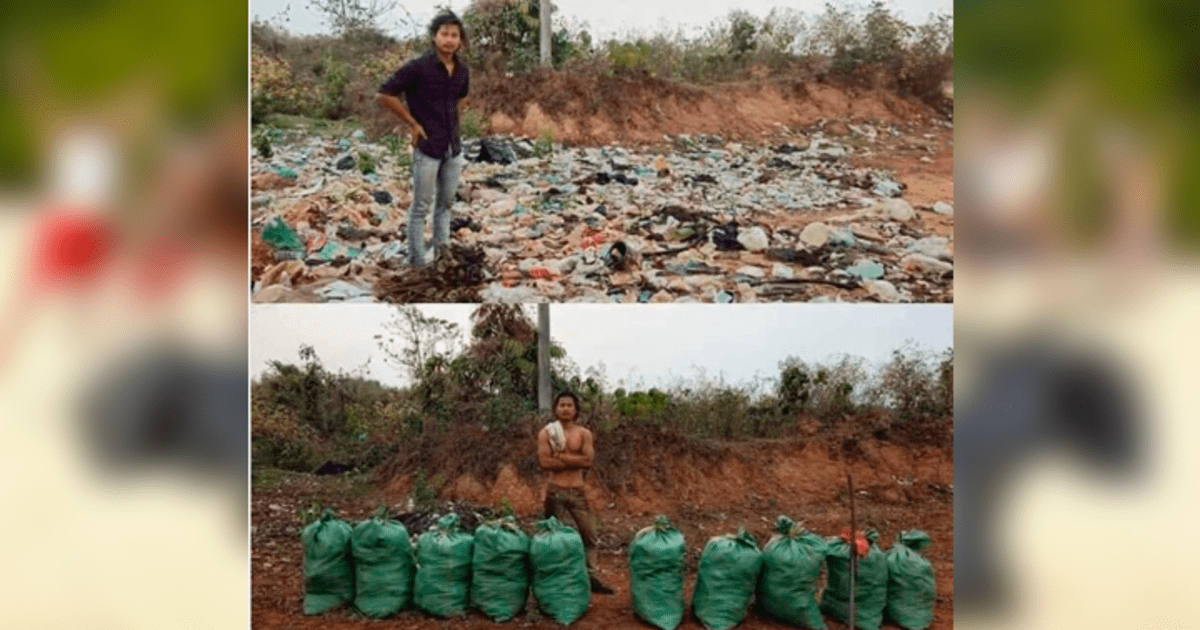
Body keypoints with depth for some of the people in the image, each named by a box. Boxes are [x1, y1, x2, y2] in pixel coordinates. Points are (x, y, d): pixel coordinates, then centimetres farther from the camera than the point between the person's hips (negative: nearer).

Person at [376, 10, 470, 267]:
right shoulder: (418, 67, -14)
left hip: (454, 148, 6)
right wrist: (413, 123, -8)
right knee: (421, 207, 2)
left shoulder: (462, 70, 4)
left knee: (445, 203, 14)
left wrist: (452, 120, 12)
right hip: (427, 148, -6)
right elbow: (383, 95, -11)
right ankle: (417, 263, 10)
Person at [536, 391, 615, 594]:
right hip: (556, 491, -2)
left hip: (578, 492, 3)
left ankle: (591, 578, 18)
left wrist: (560, 456, -13)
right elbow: (544, 462, -15)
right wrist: (574, 461, -12)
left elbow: (588, 461, -10)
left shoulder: (584, 434, 4)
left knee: (589, 535, 6)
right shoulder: (546, 433, -2)